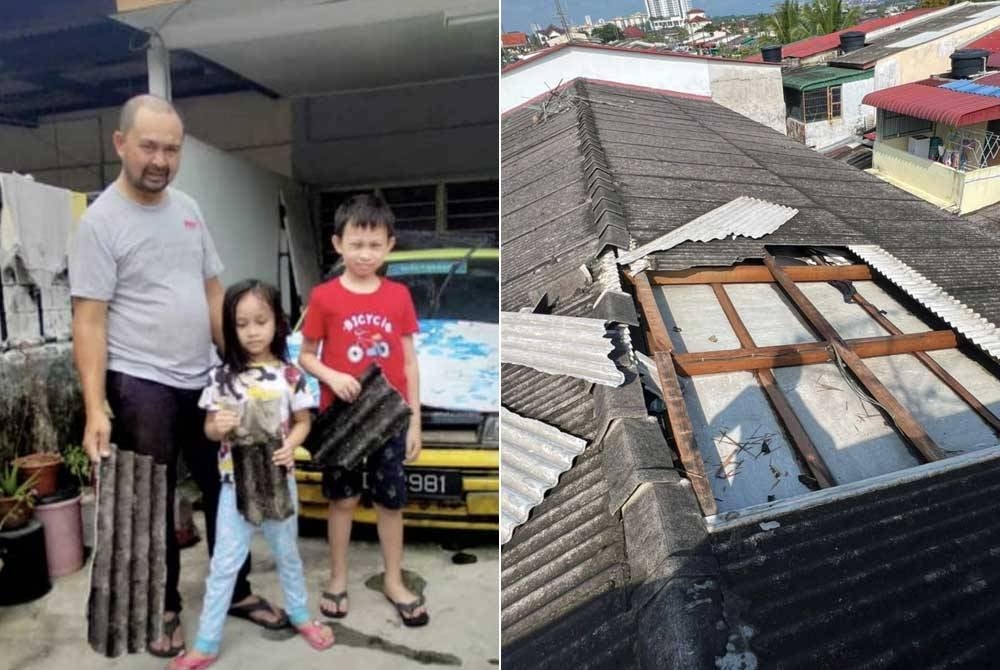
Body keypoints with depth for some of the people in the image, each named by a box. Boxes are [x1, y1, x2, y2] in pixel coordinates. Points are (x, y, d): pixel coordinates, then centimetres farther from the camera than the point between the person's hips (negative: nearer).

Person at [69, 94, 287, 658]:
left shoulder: (188, 209, 8)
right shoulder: (101, 221, -10)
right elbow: (89, 320, -13)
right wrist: (95, 408, -19)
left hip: (204, 379, 6)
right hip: (140, 386, -6)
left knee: (225, 489, 14)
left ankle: (237, 591, 31)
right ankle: (163, 610, 28)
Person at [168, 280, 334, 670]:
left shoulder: (290, 376, -6)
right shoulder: (223, 377, -5)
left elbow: (303, 422, 1)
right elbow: (210, 430, 1)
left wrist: (291, 445, -18)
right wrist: (217, 427, -22)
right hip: (236, 482, 0)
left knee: (286, 552, 18)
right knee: (225, 562, 5)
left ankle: (299, 615, 39)